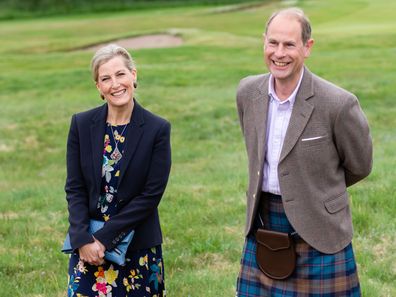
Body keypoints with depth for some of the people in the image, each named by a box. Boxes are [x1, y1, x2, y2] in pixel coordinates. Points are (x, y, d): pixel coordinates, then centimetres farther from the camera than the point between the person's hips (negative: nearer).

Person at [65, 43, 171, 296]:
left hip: (140, 247, -1)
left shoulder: (158, 129, -7)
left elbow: (151, 195, -10)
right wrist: (83, 240, -12)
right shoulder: (81, 124, 0)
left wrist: (104, 238, -13)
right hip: (88, 247, 2)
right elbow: (74, 188, 0)